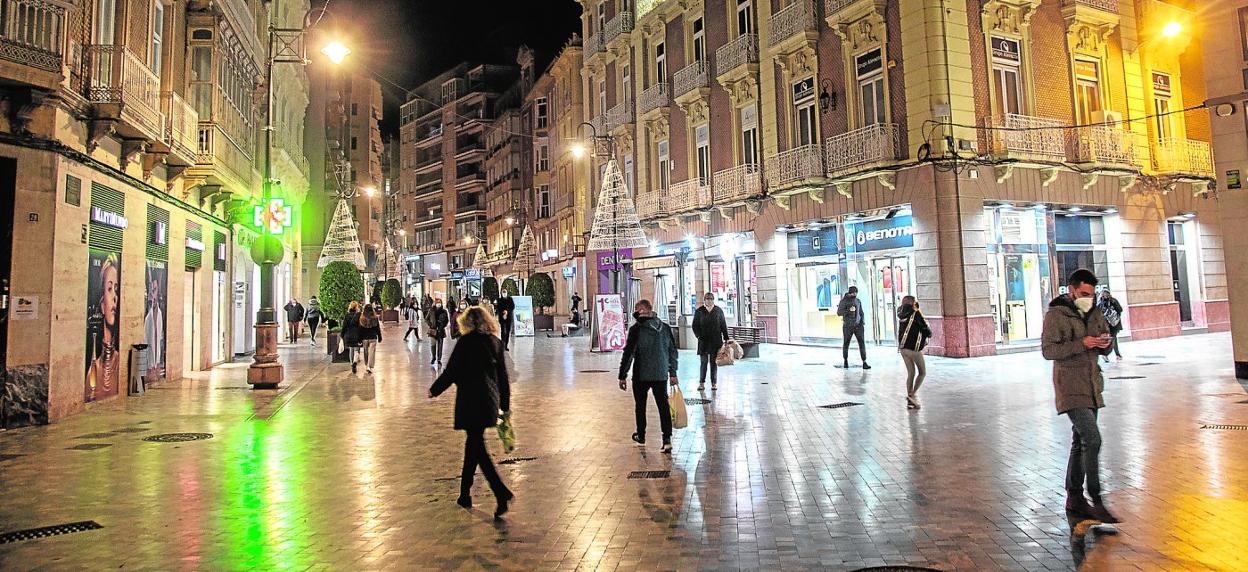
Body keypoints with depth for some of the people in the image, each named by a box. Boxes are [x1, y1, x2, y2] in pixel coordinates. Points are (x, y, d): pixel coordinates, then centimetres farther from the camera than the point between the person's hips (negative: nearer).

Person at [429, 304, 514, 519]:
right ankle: (465, 493, 28)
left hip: (470, 401, -6)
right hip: (490, 400, 6)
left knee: (477, 448, -3)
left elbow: (451, 371, -7)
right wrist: (505, 405, 16)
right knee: (473, 444, 18)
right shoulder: (496, 342, 6)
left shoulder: (466, 342, -9)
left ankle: (502, 493, -13)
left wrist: (434, 390, 10)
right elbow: (503, 376, 9)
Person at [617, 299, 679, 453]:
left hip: (641, 375, -3)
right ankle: (667, 439, -4)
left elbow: (628, 353, -13)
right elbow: (673, 352, 9)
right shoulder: (666, 328, 3)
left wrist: (622, 376, -6)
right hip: (661, 374, 3)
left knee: (640, 406, 14)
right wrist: (673, 373, 17)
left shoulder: (636, 329, -13)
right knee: (663, 406, 6)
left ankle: (641, 436, 29)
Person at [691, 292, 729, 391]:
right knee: (703, 362, -1)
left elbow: (723, 325, 9)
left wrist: (726, 338, 5)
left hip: (716, 341, 1)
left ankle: (714, 383, 9)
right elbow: (695, 326, 5)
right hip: (703, 341, -1)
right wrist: (699, 336, -8)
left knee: (714, 362, 3)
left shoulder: (718, 310, 7)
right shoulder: (699, 311, 5)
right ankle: (701, 383, 4)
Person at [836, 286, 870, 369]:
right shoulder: (844, 301, -7)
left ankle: (864, 363, -13)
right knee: (846, 344, 10)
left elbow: (861, 313, 13)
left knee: (862, 343, -11)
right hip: (847, 326, -3)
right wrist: (849, 310, -27)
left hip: (858, 325, 3)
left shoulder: (858, 301, 7)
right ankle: (846, 361, 32)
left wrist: (863, 324, 2)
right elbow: (839, 313, -14)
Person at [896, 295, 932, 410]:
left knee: (910, 373, 14)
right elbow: (926, 329, -6)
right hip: (914, 348, -6)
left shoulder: (900, 314, 4)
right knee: (922, 372, 10)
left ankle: (910, 401, 13)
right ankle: (912, 394, -5)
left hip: (902, 348, 6)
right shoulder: (916, 314, -10)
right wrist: (929, 334, 14)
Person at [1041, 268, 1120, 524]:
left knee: (1080, 443, 13)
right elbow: (1048, 350, -15)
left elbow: (1105, 350, 17)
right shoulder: (1055, 315, -9)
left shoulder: (1094, 314, 13)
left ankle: (1074, 499, 22)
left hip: (1092, 387, 8)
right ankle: (1096, 501, -8)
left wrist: (1105, 343, -6)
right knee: (1092, 440, -15)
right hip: (1070, 388, -8)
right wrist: (1082, 344, -24)